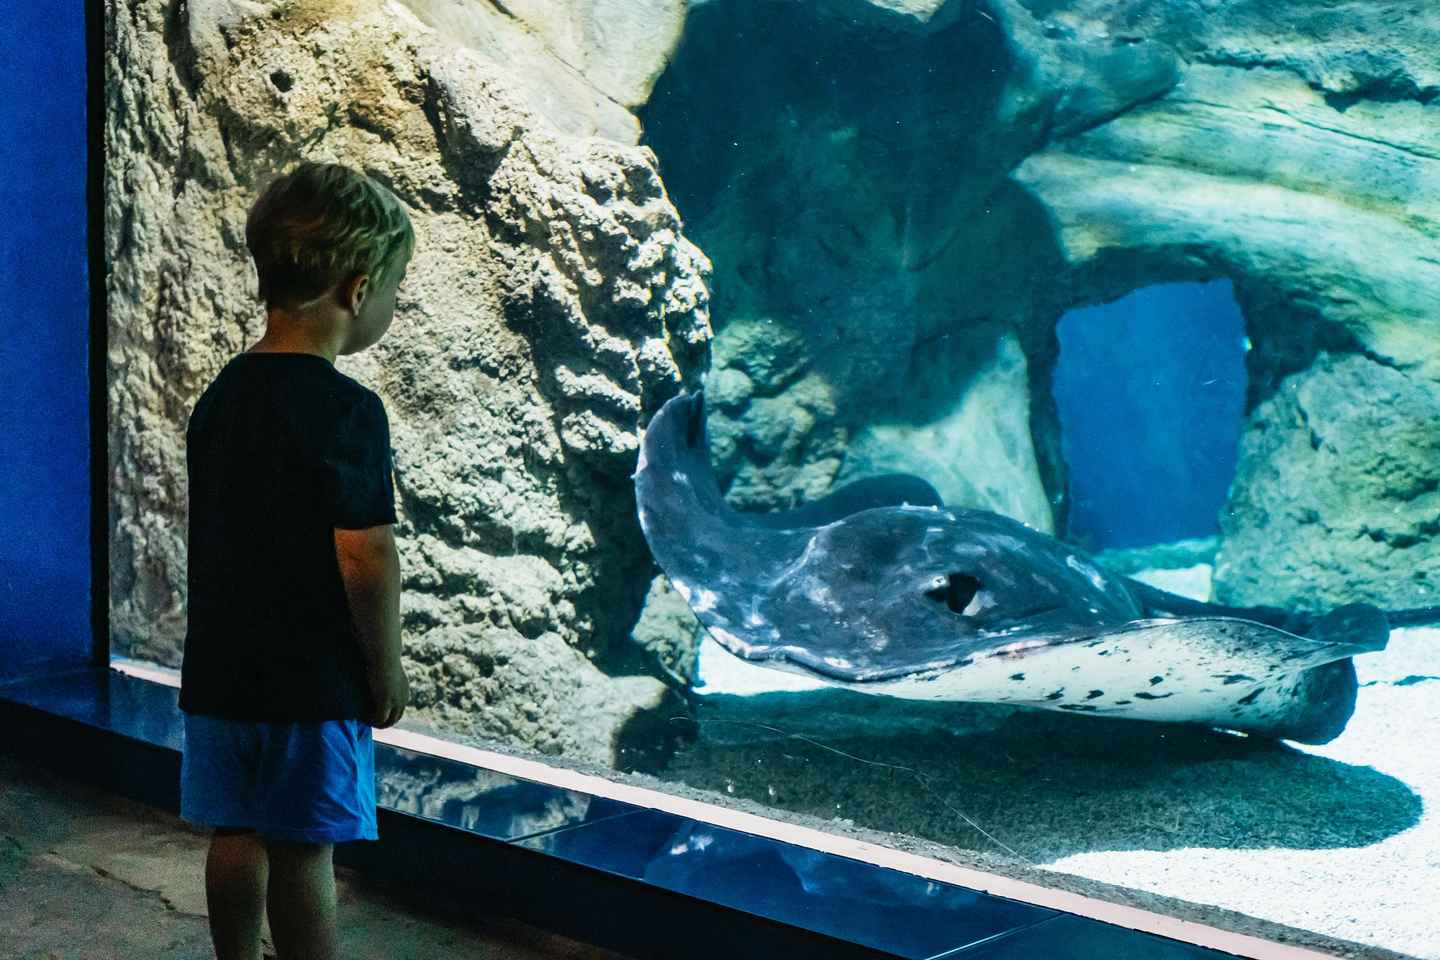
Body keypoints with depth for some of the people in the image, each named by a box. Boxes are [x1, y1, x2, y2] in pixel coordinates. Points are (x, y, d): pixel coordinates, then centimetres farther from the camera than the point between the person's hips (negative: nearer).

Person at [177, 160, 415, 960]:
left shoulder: (220, 397, 6)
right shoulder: (347, 412, -18)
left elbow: (219, 532, 10)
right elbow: (365, 557, -19)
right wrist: (386, 665, -7)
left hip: (220, 666, 7)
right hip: (314, 678, -7)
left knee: (236, 832, 16)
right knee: (303, 848, 3)